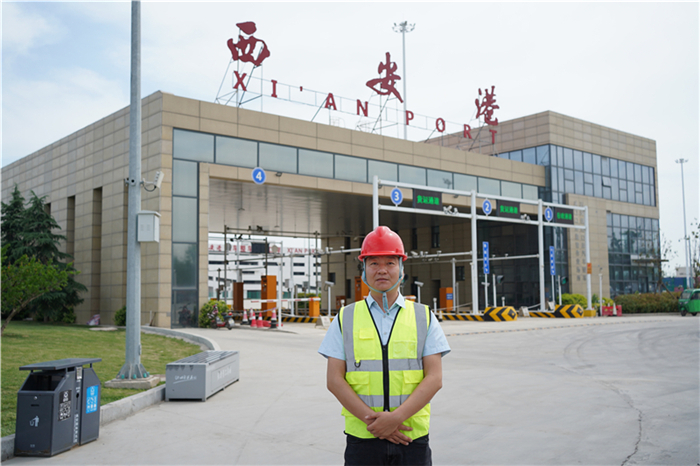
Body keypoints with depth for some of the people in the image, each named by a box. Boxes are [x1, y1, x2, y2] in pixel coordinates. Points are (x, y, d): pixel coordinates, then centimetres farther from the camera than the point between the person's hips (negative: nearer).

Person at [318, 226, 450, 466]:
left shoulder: (424, 318, 6)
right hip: (361, 439, 0)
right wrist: (371, 419, -11)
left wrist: (396, 417, -13)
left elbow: (435, 378, -2)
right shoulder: (345, 319, 6)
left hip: (412, 438, 0)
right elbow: (334, 380, 0)